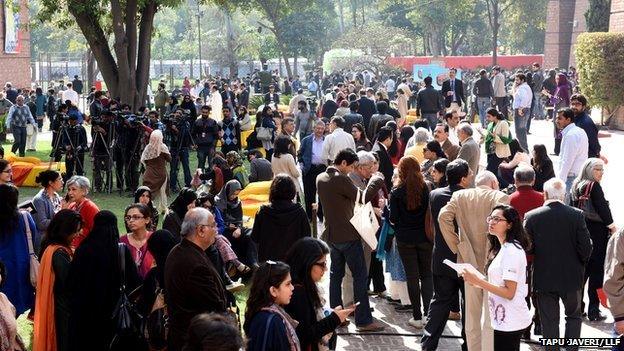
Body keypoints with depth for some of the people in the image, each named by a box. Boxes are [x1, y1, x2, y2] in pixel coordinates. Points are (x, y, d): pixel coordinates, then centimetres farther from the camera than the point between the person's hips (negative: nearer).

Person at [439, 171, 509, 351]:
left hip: (470, 261, 4)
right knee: (491, 316, 2)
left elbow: (444, 217, -9)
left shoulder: (460, 196, 5)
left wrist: (456, 246, -2)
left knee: (472, 314, 14)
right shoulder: (500, 197, -5)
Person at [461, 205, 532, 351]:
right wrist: (477, 283, 3)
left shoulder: (512, 251, -18)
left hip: (510, 322, -9)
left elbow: (509, 292, -21)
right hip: (504, 320, 9)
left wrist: (478, 281, -21)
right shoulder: (503, 248, 12)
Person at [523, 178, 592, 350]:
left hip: (544, 278, 0)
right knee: (573, 316, 19)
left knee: (549, 321, 10)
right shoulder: (576, 215, -11)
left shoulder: (531, 217, -11)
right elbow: (586, 247, -10)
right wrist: (581, 264, 10)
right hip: (572, 277, 0)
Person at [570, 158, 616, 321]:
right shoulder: (594, 186, -13)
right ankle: (593, 310, 1)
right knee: (597, 270, -1)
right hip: (597, 233, -7)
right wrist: (612, 226, -9)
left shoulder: (575, 186, 9)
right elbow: (602, 208, -17)